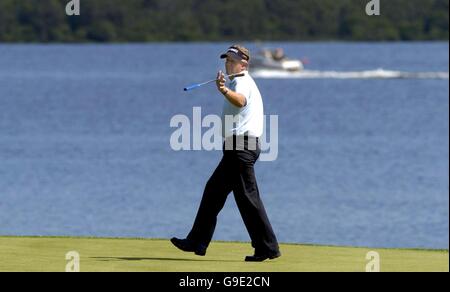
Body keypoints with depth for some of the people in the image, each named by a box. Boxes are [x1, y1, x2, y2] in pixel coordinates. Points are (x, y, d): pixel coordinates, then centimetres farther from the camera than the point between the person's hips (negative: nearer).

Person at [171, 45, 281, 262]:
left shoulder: (242, 81, -12)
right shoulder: (243, 83, 22)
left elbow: (240, 100, -37)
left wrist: (225, 91, -56)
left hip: (241, 145, -11)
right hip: (239, 148, 11)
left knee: (247, 197, -12)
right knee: (214, 189, 14)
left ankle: (267, 247, -12)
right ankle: (197, 242, 18)